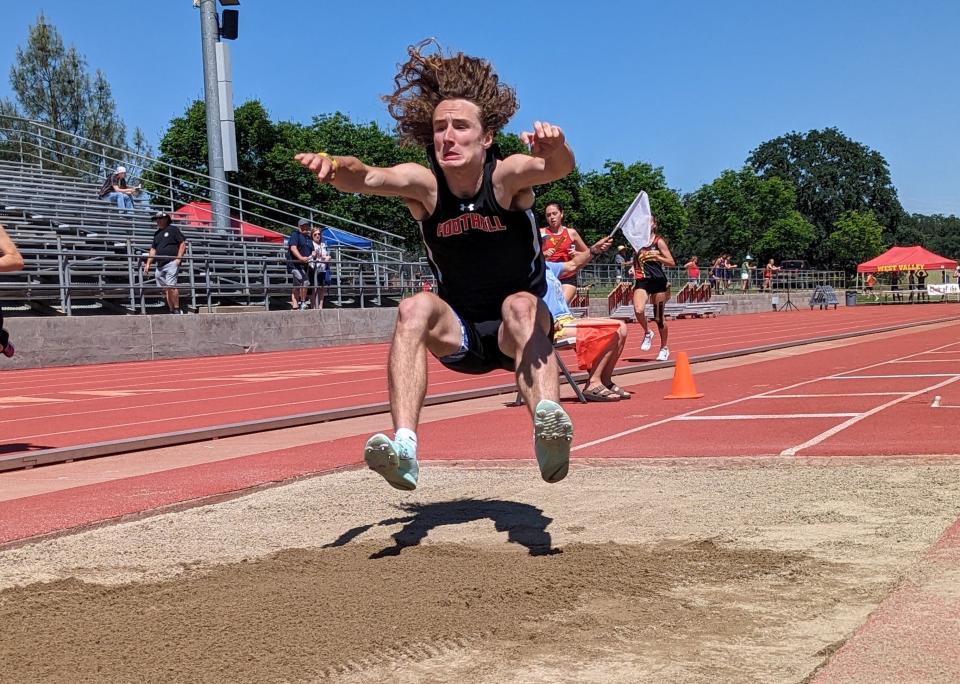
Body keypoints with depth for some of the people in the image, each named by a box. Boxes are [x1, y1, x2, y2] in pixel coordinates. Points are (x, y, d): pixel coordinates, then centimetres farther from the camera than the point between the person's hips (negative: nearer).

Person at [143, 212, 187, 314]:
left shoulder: (173, 229, 4)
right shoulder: (157, 234, 23)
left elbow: (183, 244, -2)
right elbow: (153, 249, 24)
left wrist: (178, 258, -12)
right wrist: (148, 264, 14)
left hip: (171, 263, -7)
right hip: (160, 265, 7)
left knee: (170, 286, -19)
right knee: (164, 290, 2)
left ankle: (177, 309, -14)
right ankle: (172, 310, 4)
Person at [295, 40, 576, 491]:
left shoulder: (507, 176, -18)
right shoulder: (424, 184, -13)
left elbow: (557, 168, -39)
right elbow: (367, 178, -32)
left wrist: (555, 147, -63)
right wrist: (336, 166, -55)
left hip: (519, 333, -2)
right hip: (459, 334, 2)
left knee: (520, 305, -35)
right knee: (415, 308, -28)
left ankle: (549, 435, -55)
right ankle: (404, 447, -42)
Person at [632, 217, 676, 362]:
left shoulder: (659, 241, -2)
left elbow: (672, 263, -4)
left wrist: (656, 257, -19)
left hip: (658, 281, -3)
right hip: (642, 281, 3)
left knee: (658, 317, 4)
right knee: (638, 310, -23)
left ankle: (664, 348, 22)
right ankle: (647, 333, 6)